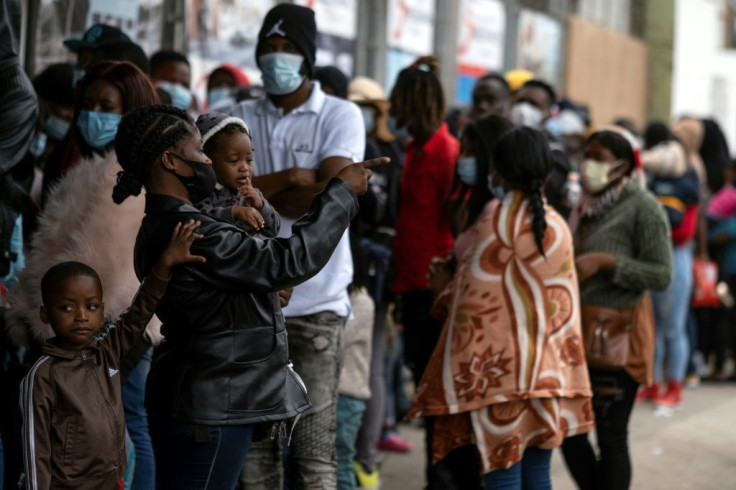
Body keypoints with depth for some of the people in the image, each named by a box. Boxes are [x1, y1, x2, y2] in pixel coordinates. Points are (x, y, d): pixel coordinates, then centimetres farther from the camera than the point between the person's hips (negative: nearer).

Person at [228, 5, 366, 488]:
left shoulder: (341, 116, 1)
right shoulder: (243, 117, 11)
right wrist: (290, 179, -13)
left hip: (316, 301, -3)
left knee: (314, 445, -5)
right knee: (254, 440, 7)